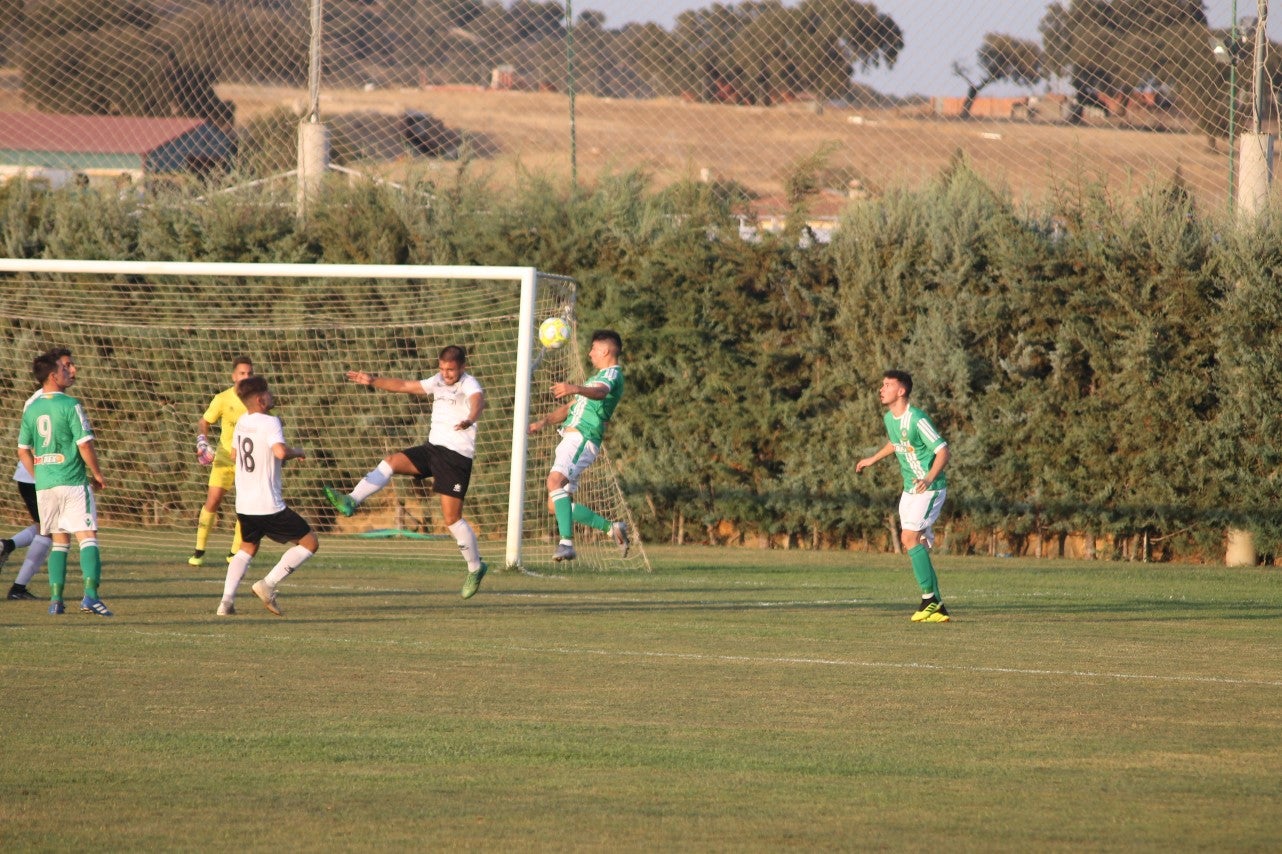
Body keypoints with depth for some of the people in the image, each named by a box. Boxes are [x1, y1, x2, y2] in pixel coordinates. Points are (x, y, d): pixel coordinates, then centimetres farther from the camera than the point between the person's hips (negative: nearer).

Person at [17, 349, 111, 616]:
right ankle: (90, 594, -20)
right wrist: (97, 474, 0)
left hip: (44, 485, 6)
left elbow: (23, 451, 13)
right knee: (87, 537, -6)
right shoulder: (70, 405, -10)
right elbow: (85, 444, -13)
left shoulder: (32, 409, 8)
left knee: (59, 541, 14)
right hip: (73, 483, -6)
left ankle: (55, 599, 7)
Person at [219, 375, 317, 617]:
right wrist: (297, 452, -11)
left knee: (247, 548, 26)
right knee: (309, 542, 4)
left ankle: (227, 600, 9)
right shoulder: (269, 422, -15)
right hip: (268, 506, -7)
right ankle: (268, 584, -5)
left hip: (243, 504, 7)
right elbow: (280, 451, -32)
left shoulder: (241, 422, 9)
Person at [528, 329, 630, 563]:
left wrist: (575, 389, -47)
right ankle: (612, 528, 12)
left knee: (554, 482, -31)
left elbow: (601, 392, -27)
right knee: (556, 507, 6)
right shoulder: (597, 377, 31)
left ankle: (567, 543, -39)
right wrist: (544, 421, 14)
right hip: (571, 437, 10)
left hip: (582, 438, -10)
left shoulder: (612, 373, -2)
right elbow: (569, 408, 32)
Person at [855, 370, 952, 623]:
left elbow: (943, 451, -22)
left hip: (929, 489, -9)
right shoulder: (889, 418, 6)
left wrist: (929, 479, -34)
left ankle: (929, 598, -12)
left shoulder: (917, 420, -21)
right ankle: (937, 608, 10)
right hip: (910, 489, 9)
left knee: (910, 538, -19)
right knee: (917, 547, 6)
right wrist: (873, 459, 34)